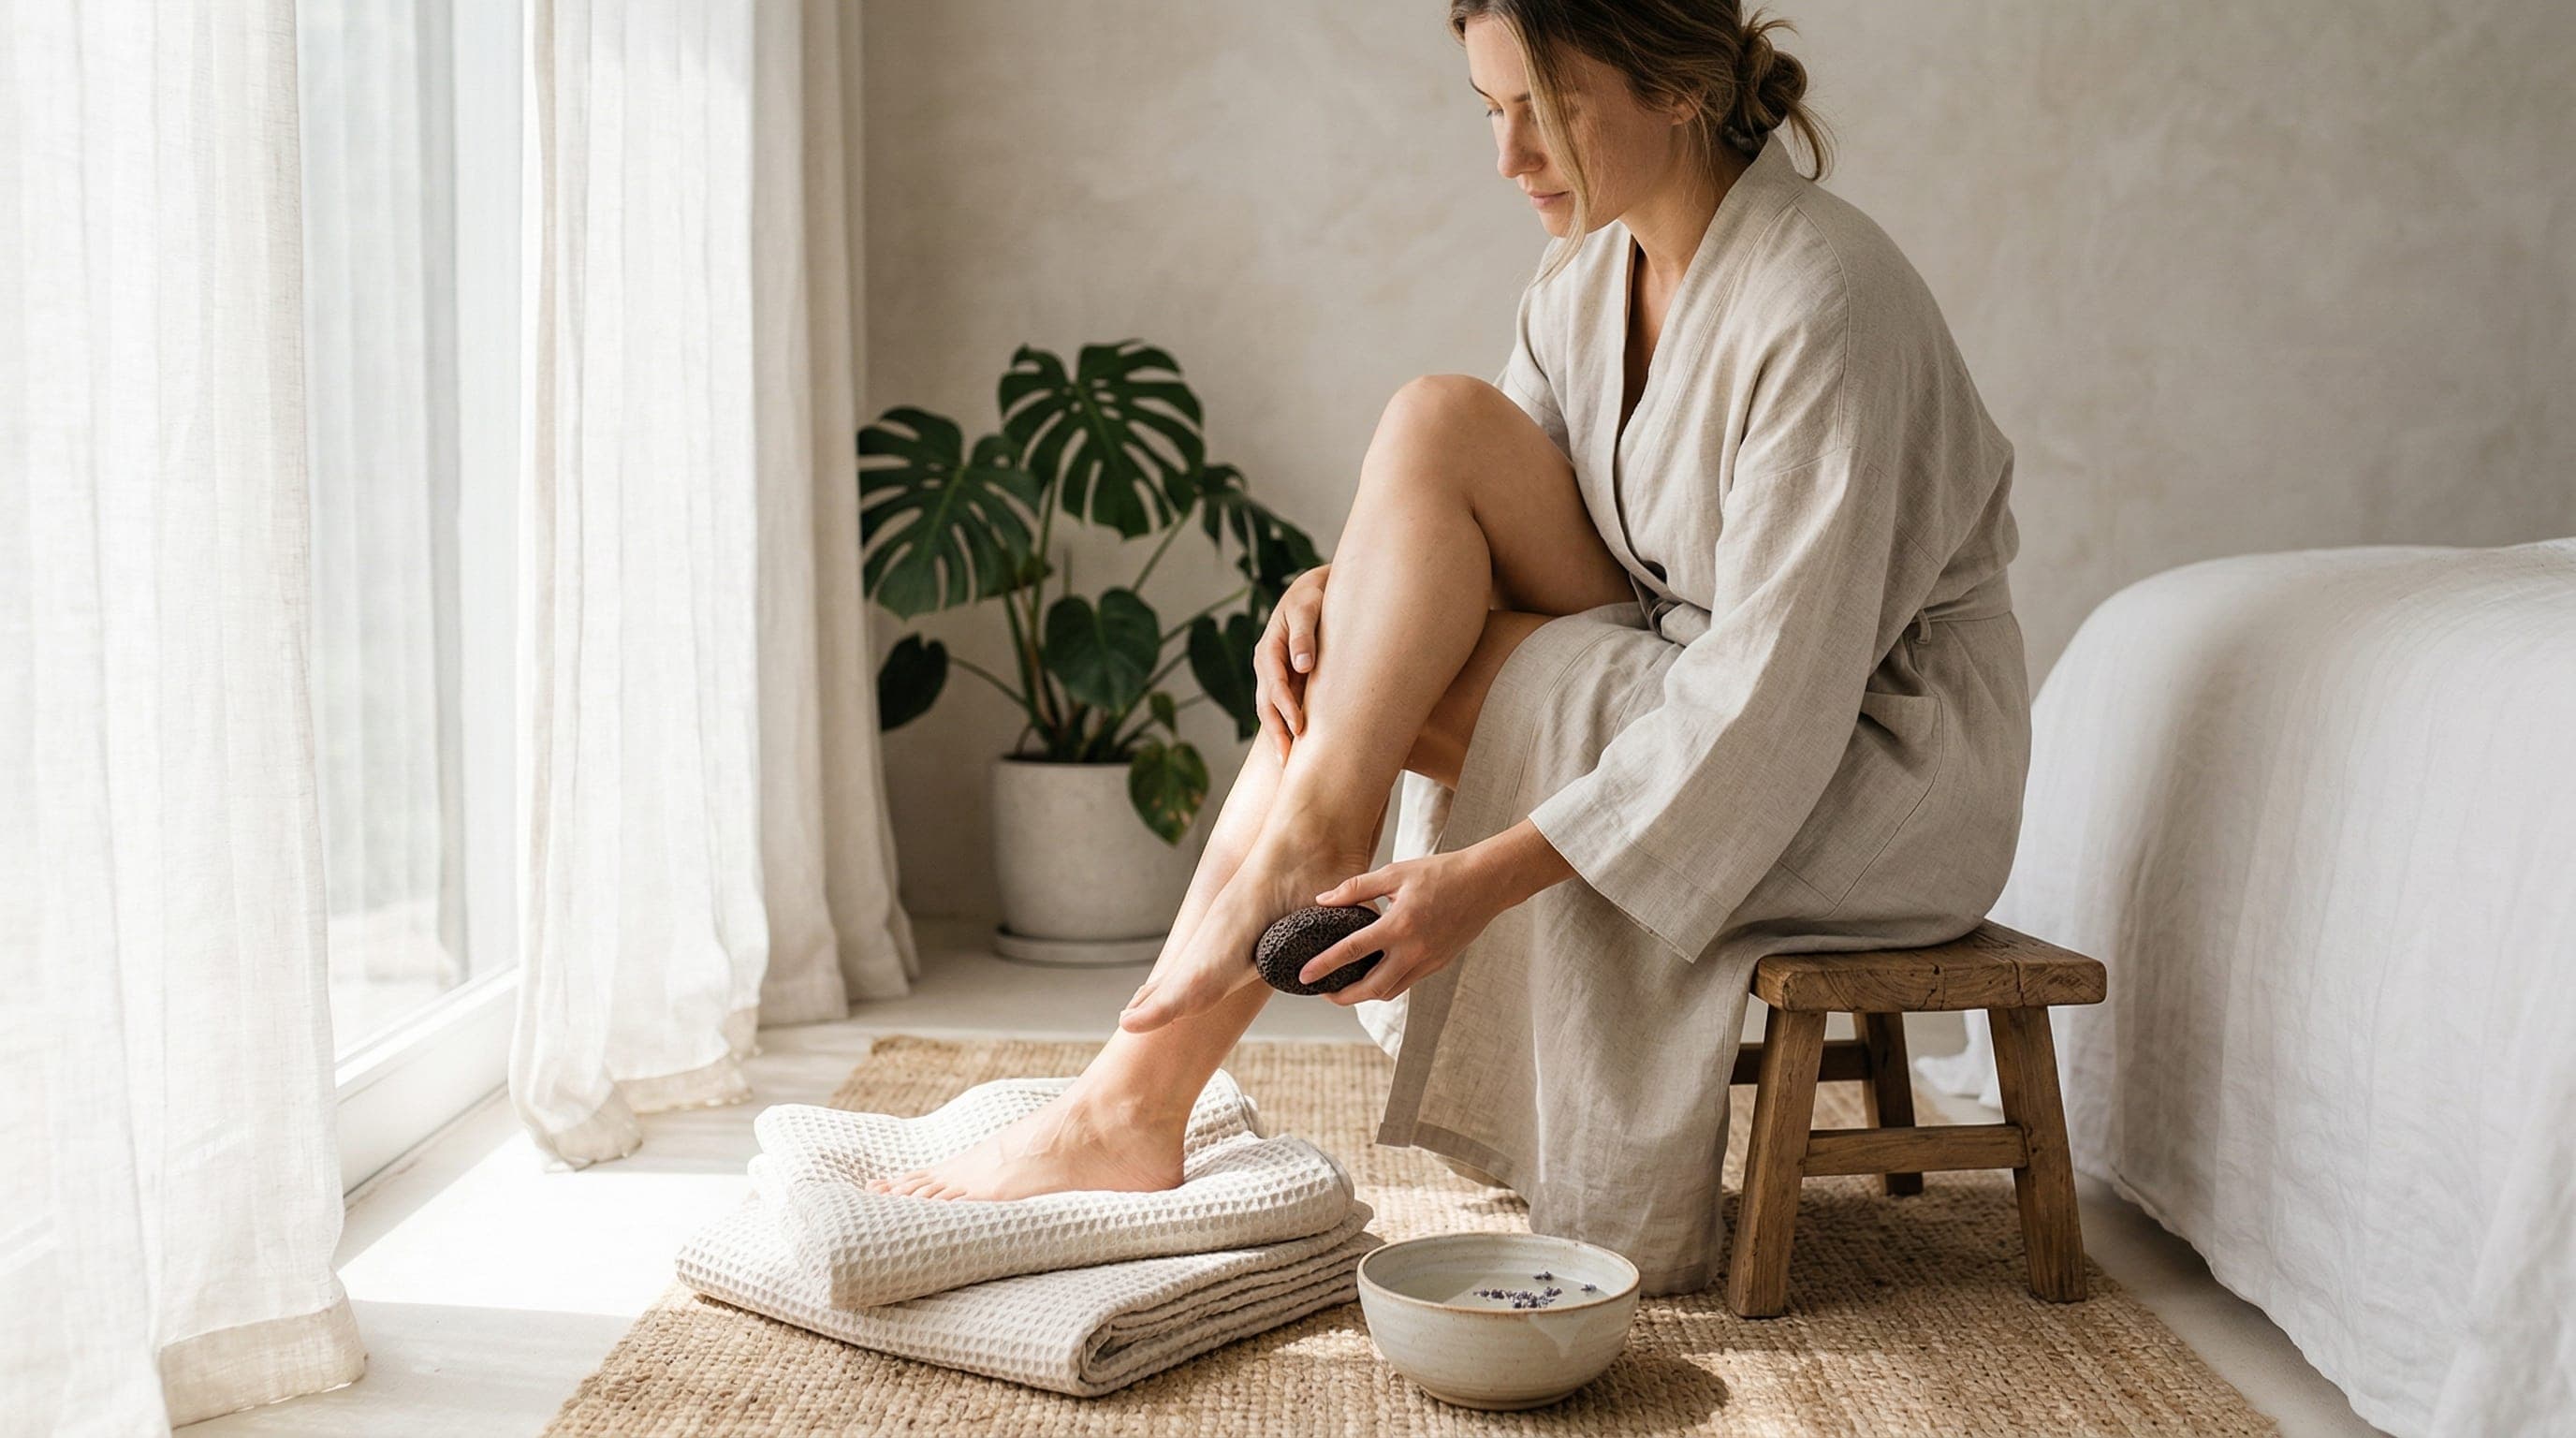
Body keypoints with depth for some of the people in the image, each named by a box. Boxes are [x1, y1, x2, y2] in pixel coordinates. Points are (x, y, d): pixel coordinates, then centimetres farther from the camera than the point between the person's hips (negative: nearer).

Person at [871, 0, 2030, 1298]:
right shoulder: (1585, 278, 3)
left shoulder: (1822, 304, -22)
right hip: (1669, 695, 7)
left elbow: (1778, 693, -27)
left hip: (1880, 762, -7)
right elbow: (1473, 551, 7)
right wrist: (1342, 586, -17)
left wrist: (1490, 875, -31)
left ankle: (1145, 1087, -21)